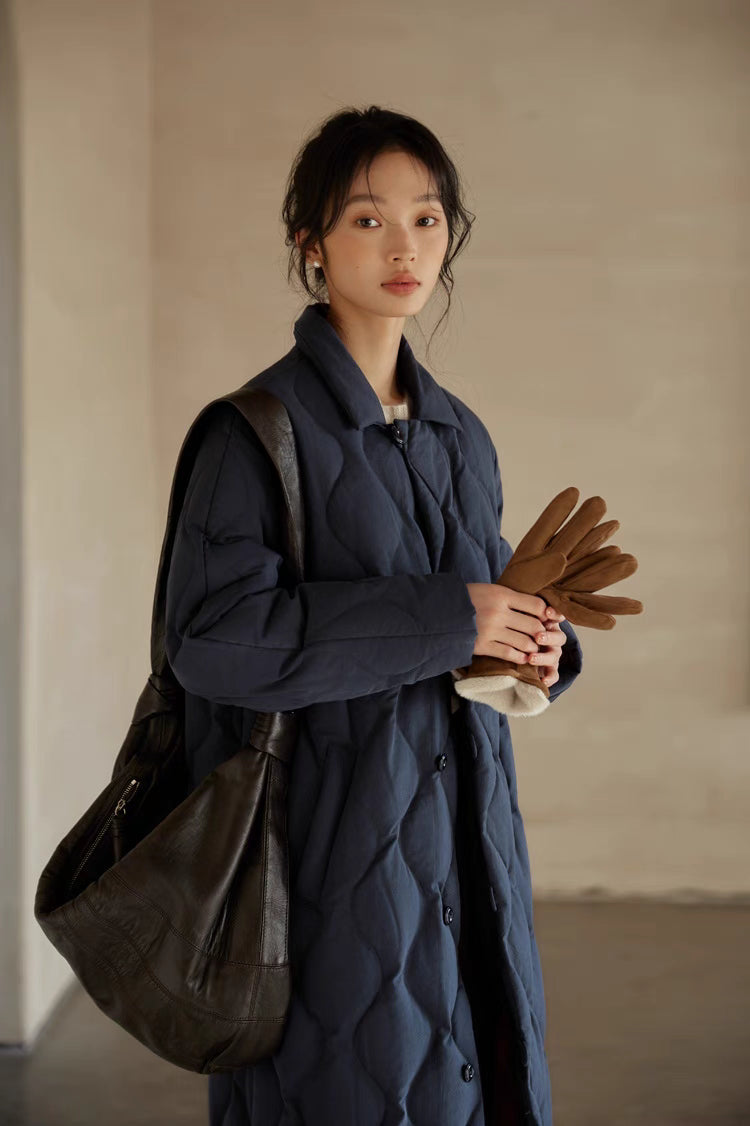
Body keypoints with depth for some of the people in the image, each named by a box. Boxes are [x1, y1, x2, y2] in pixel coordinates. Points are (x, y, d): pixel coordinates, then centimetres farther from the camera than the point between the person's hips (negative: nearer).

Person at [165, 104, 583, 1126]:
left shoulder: (460, 437, 10)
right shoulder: (262, 428, -10)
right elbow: (213, 632, -20)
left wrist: (531, 643, -5)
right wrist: (439, 620, -20)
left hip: (463, 833, 6)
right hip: (335, 837, -6)